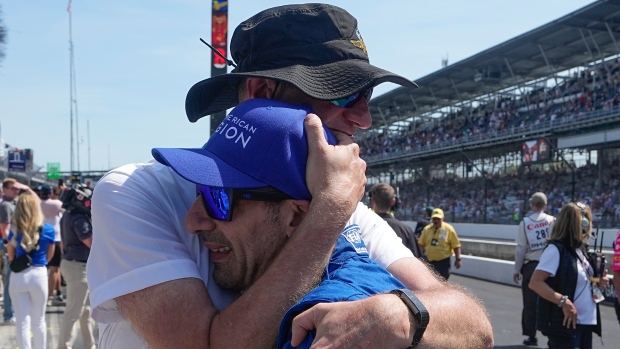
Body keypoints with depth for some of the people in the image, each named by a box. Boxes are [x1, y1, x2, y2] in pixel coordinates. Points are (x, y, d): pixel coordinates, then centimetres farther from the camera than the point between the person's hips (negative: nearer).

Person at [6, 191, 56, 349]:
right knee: (38, 321, 14)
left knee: (23, 321, 5)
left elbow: (11, 256, 3)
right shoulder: (48, 230, -4)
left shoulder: (14, 230, -4)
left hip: (18, 276, 0)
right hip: (39, 275, 0)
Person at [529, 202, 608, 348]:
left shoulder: (580, 250, 12)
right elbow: (535, 283, -22)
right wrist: (563, 301, -28)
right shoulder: (556, 249, -15)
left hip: (586, 322, 9)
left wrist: (597, 283, 5)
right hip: (566, 323, -9)